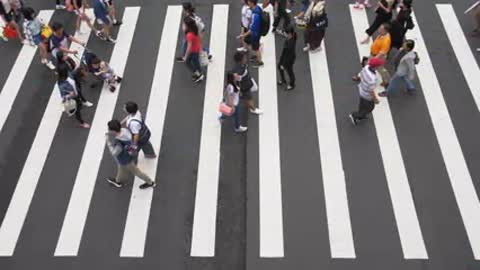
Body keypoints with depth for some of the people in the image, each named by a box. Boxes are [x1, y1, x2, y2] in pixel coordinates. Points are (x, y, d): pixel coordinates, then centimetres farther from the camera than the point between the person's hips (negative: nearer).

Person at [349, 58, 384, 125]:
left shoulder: (366, 67, -21)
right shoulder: (372, 79, -44)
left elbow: (361, 74, 0)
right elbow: (371, 91, -30)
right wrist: (375, 99, -12)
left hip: (361, 90, 7)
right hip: (367, 95, -7)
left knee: (362, 104, 32)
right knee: (370, 107, 22)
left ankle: (360, 116, 56)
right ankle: (354, 115, 33)